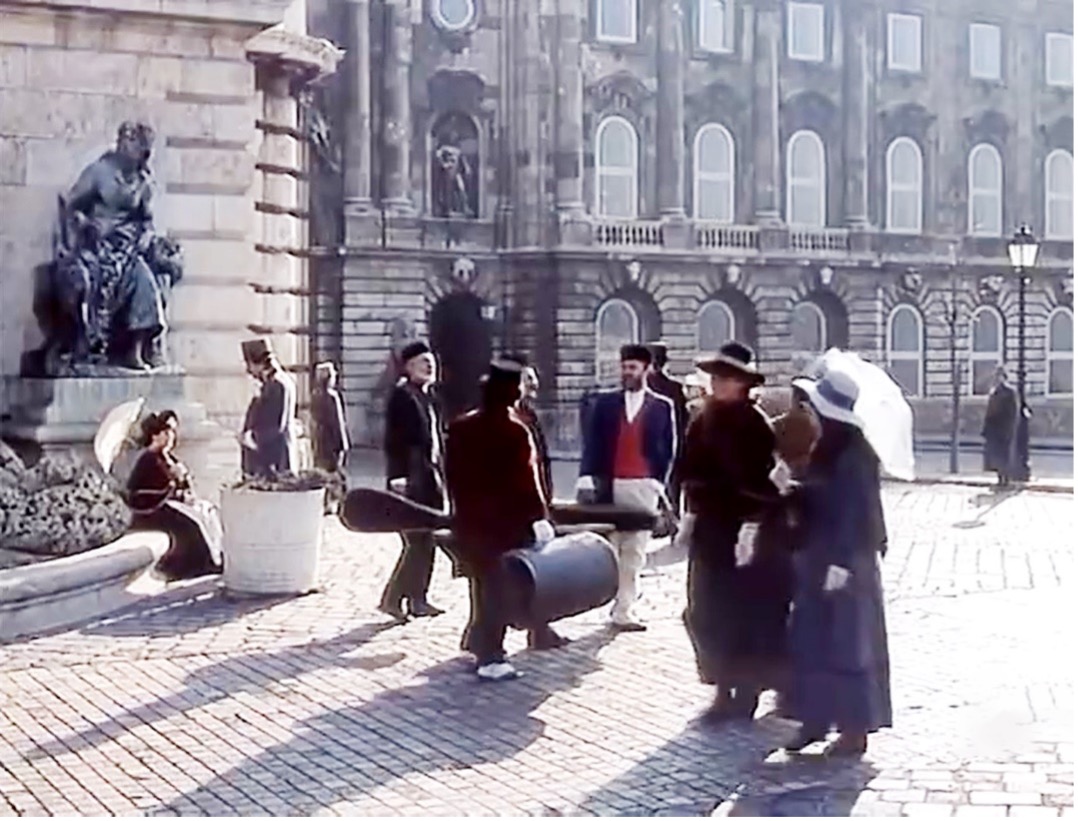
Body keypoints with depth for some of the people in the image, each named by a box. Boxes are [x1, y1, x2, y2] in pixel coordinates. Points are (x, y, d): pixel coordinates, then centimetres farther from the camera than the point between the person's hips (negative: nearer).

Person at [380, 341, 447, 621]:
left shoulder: (430, 396, 15)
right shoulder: (401, 395, -10)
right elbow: (393, 440, -15)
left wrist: (440, 474, 15)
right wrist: (398, 477, -20)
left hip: (431, 478, 9)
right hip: (412, 480, -9)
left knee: (427, 541, 10)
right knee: (416, 542, -10)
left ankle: (417, 599, 17)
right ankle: (392, 598, -2)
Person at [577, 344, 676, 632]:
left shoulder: (662, 406, 6)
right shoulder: (604, 402, 9)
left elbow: (668, 449, 6)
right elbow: (592, 444, 5)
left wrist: (658, 483, -4)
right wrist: (586, 480, -5)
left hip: (643, 487, -1)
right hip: (608, 486, 1)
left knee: (634, 552, -2)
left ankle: (623, 610, 2)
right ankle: (616, 605, 10)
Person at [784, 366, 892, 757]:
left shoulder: (853, 455, -18)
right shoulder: (827, 449, 8)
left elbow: (855, 513, -20)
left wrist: (841, 563, -21)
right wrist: (804, 555, 13)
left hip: (844, 563, -9)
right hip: (819, 561, 9)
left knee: (846, 644, 0)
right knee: (812, 642, 12)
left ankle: (855, 730, 10)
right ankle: (816, 719, 22)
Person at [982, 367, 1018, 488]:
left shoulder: (1010, 392, -8)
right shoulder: (993, 392, 14)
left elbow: (1013, 413, -11)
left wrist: (1009, 430, -16)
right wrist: (986, 428, 11)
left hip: (1004, 428, -7)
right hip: (993, 428, 7)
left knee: (1004, 454, -5)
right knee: (995, 454, 5)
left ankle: (1006, 479, 1)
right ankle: (1000, 479, 11)